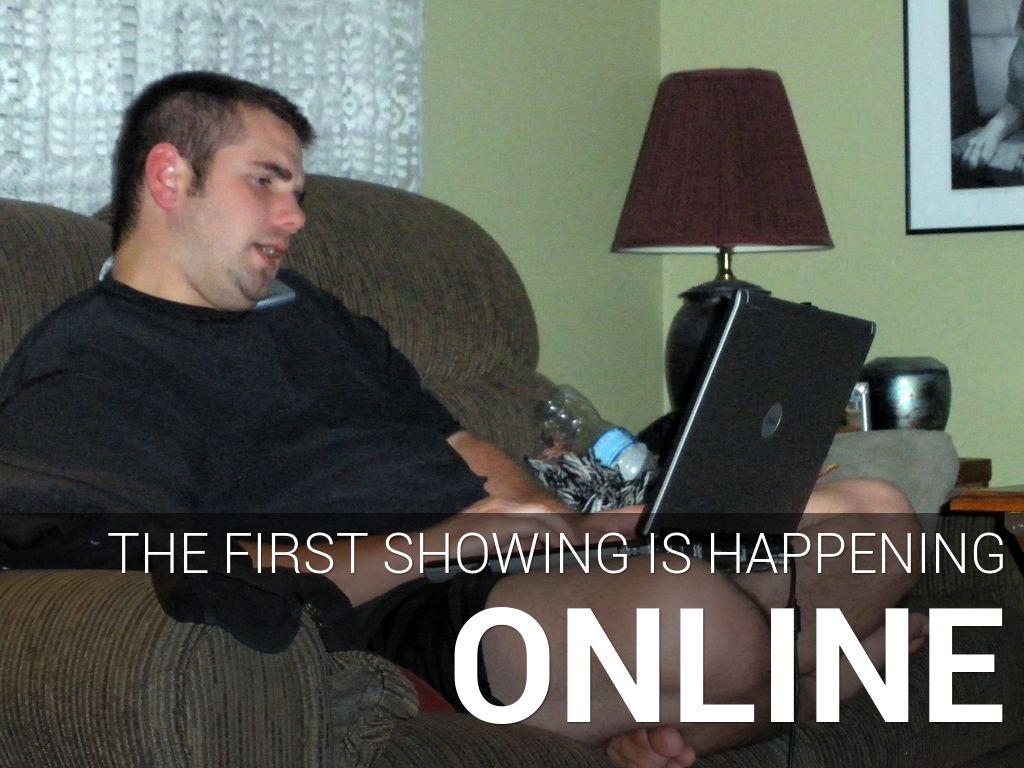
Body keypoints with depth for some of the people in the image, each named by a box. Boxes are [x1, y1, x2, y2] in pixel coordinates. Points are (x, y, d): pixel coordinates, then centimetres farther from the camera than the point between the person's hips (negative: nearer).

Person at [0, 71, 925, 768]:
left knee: (875, 514, -3)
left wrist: (563, 520, 1)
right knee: (688, 602, -38)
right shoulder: (75, 373, 1)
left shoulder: (306, 310, 28)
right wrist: (446, 539, -16)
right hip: (409, 622, -9)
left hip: (526, 560, 9)